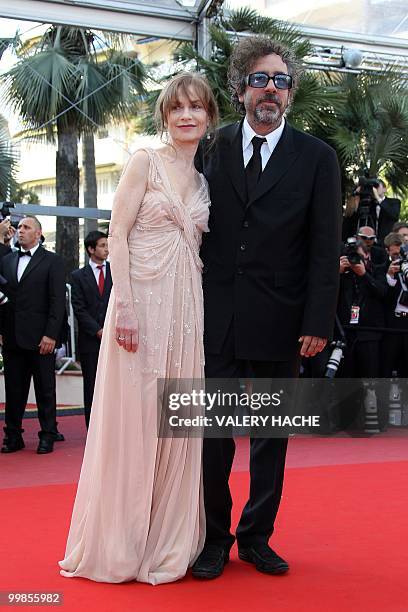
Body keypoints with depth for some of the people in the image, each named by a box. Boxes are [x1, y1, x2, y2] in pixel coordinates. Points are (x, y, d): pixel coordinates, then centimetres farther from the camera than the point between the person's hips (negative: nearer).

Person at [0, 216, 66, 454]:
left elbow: (58, 300, -6)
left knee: (45, 389, 3)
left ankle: (48, 436, 11)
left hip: (41, 336, -4)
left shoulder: (52, 261, 0)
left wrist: (51, 334, -13)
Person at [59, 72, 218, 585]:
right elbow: (118, 235, -8)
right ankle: (117, 545, 12)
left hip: (186, 307, 6)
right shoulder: (145, 161, -1)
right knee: (130, 419, -1)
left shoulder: (203, 182, 16)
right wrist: (125, 305, -18)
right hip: (143, 301, -6)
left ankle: (167, 541, 20)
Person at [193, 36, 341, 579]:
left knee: (271, 435, 10)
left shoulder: (317, 158, 2)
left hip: (278, 324, 0)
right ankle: (214, 538, 20)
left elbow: (325, 248, -2)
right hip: (217, 320, 1)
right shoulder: (213, 149, 6)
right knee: (212, 432, 6)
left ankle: (256, 537, 24)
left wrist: (318, 324, -8)